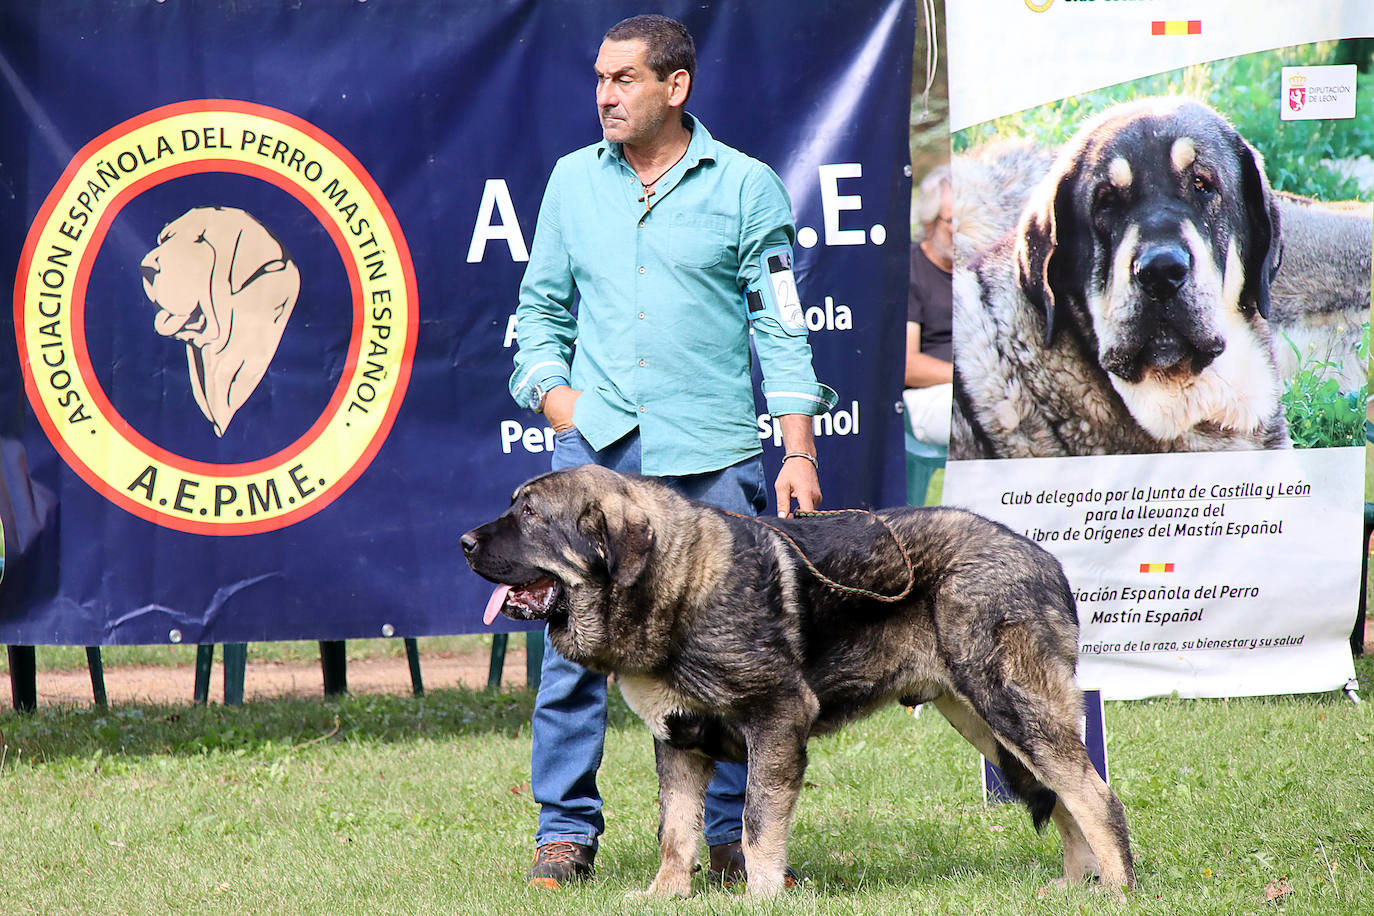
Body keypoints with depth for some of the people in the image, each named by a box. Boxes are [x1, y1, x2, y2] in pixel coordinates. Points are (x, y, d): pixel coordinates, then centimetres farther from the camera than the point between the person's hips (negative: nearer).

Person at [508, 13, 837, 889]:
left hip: (716, 453, -2)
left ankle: (735, 834, 9)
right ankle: (566, 830, 5)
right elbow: (542, 305, 20)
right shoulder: (573, 180, 12)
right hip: (596, 443, 2)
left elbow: (781, 324, 2)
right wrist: (552, 390, 2)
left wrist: (800, 451, -4)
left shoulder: (745, 186, 3)